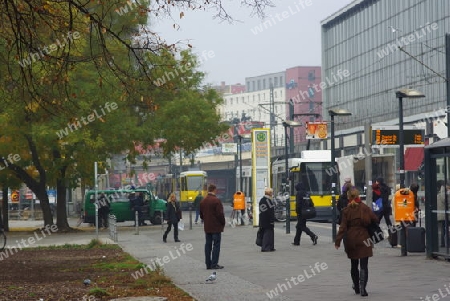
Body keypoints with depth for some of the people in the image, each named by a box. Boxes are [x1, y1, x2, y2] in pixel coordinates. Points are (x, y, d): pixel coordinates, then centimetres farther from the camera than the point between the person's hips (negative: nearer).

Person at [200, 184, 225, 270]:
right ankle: (214, 264, -6)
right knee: (216, 245, -3)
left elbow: (201, 214, 14)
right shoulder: (216, 200, -15)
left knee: (208, 245, 10)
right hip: (216, 227, -7)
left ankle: (208, 264, 11)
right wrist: (223, 223, -3)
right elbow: (220, 214, -16)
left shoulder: (203, 201, 9)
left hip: (207, 227, 7)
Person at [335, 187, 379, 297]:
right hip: (363, 238, -2)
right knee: (364, 265, -2)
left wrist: (338, 241, -8)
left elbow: (343, 227, -8)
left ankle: (356, 287, 27)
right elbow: (375, 219, -3)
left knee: (354, 265, 17)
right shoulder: (364, 208, -4)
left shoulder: (346, 210, -3)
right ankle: (362, 287, -19)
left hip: (350, 240, 2)